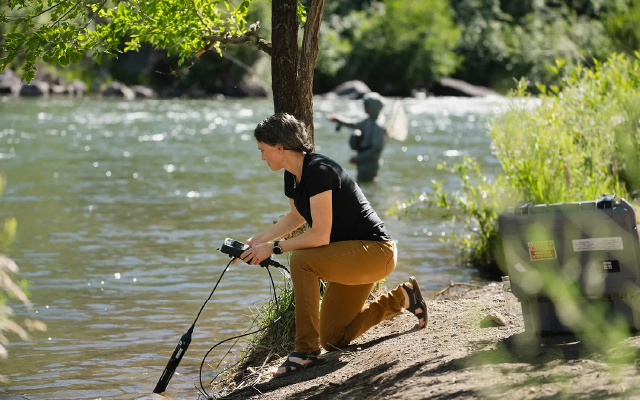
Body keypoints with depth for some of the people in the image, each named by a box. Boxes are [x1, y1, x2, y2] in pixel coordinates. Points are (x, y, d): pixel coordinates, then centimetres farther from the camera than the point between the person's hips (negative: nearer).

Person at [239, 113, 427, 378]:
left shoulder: (318, 170, -25)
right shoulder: (292, 176, 3)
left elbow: (320, 235, -29)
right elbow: (297, 217, 24)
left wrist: (274, 248, -21)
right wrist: (256, 241, 15)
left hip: (376, 252, -10)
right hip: (352, 255, 10)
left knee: (302, 261, -31)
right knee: (334, 341, 11)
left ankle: (306, 351, -22)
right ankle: (401, 298, 24)